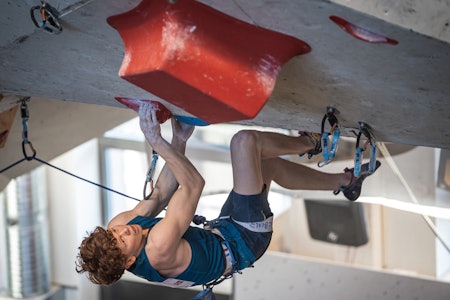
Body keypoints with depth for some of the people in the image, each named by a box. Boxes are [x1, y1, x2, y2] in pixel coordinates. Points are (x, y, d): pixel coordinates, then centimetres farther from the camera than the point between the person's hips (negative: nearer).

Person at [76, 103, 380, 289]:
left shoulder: (117, 226, -17)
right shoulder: (158, 250, -40)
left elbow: (159, 196, -4)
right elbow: (194, 184, -38)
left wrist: (178, 142, -9)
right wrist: (157, 142, -38)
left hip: (220, 229, 8)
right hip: (246, 239, -8)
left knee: (269, 164, 19)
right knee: (245, 141, -14)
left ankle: (344, 180, 40)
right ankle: (312, 142, 17)